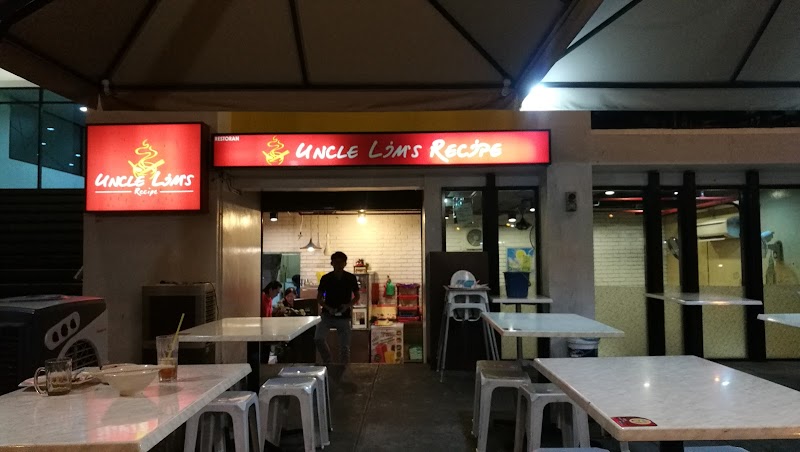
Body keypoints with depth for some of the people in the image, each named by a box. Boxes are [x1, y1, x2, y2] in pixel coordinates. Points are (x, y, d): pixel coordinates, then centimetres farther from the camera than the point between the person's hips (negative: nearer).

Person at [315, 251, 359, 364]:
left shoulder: (351, 278, -3)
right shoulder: (325, 278, -3)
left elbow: (357, 296, 7)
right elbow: (319, 297, 5)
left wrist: (348, 305, -12)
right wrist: (327, 308, -13)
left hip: (344, 317, 0)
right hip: (327, 315, 0)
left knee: (345, 346, 2)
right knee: (318, 339, -18)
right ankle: (327, 361, 7)